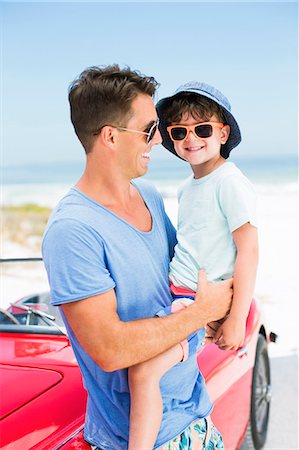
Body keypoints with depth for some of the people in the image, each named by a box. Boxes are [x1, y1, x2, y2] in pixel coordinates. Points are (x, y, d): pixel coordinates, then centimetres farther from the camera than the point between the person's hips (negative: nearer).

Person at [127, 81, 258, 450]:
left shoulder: (230, 183, -13)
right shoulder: (187, 188, 13)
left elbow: (249, 250, -16)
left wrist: (237, 320, -20)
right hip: (174, 289, 10)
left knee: (144, 371, -24)